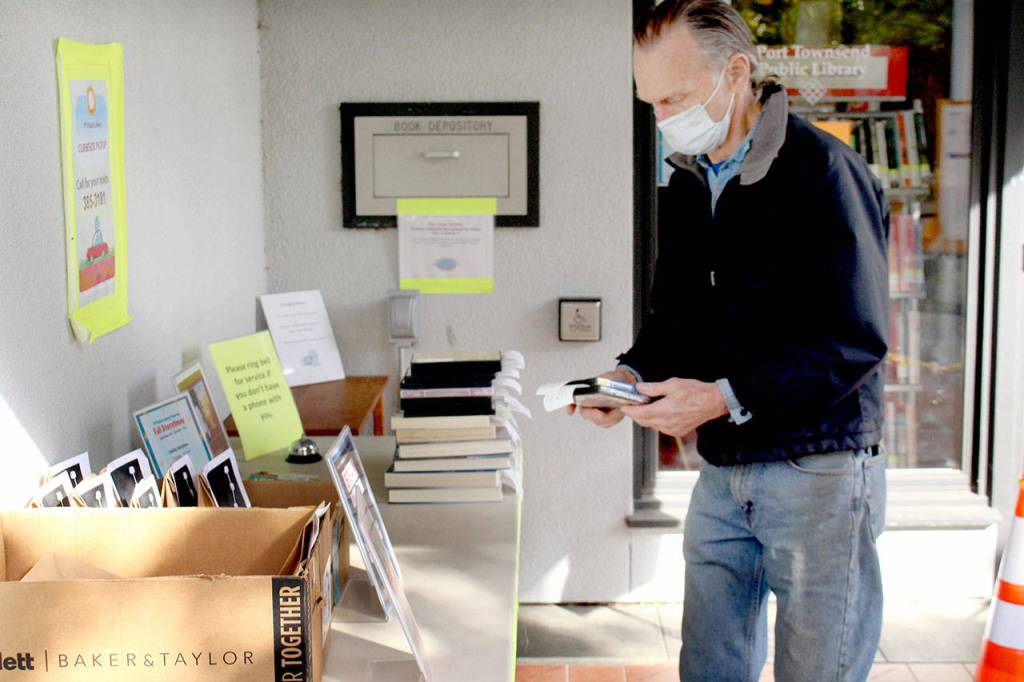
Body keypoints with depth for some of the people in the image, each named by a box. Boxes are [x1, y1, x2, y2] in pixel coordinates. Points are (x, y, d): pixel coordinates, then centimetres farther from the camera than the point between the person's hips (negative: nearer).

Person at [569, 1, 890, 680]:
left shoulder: (823, 172, -15)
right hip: (723, 471, 7)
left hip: (820, 469, -7)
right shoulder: (690, 184, 11)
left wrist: (727, 396, -26)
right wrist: (634, 374, -3)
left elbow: (855, 339, -19)